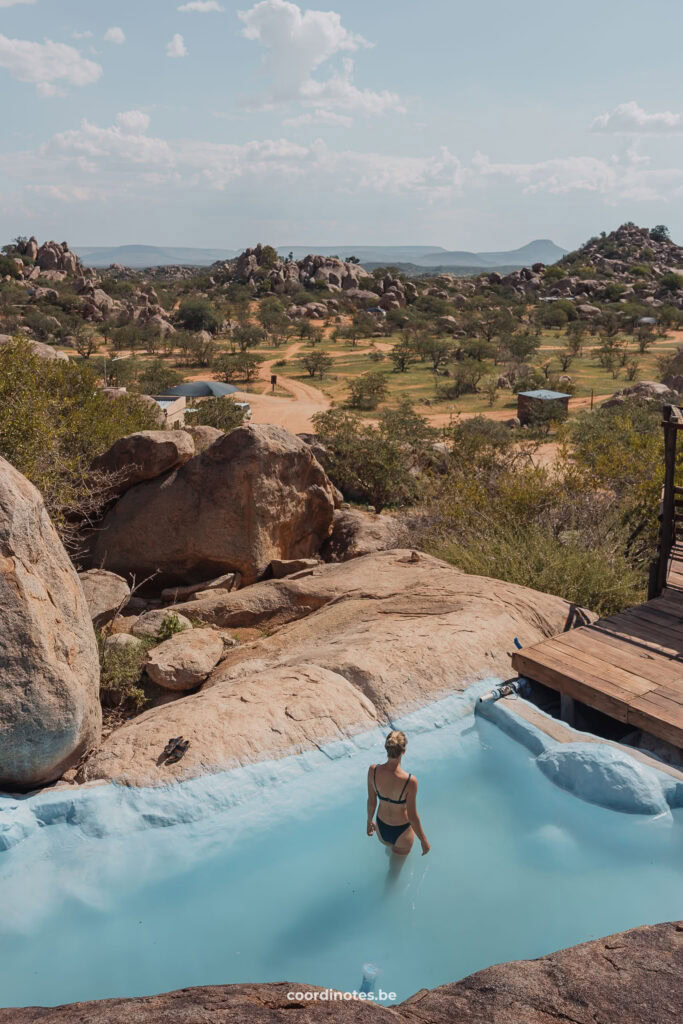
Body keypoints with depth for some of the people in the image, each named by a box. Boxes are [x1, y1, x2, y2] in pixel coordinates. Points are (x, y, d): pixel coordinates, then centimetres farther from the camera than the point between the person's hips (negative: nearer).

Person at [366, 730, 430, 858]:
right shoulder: (410, 781, -34)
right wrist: (424, 841, -6)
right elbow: (412, 816, -22)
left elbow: (371, 801, -7)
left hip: (381, 828, 3)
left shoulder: (373, 771, -23)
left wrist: (369, 821, 13)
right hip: (401, 831, -3)